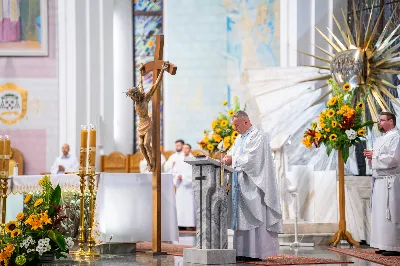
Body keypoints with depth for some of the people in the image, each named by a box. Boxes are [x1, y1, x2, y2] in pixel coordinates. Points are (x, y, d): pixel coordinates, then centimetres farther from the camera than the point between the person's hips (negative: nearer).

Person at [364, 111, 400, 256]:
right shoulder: (380, 139, 19)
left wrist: (374, 156, -11)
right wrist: (370, 156, 5)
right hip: (379, 180, 9)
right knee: (379, 213, 8)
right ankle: (384, 245, 11)